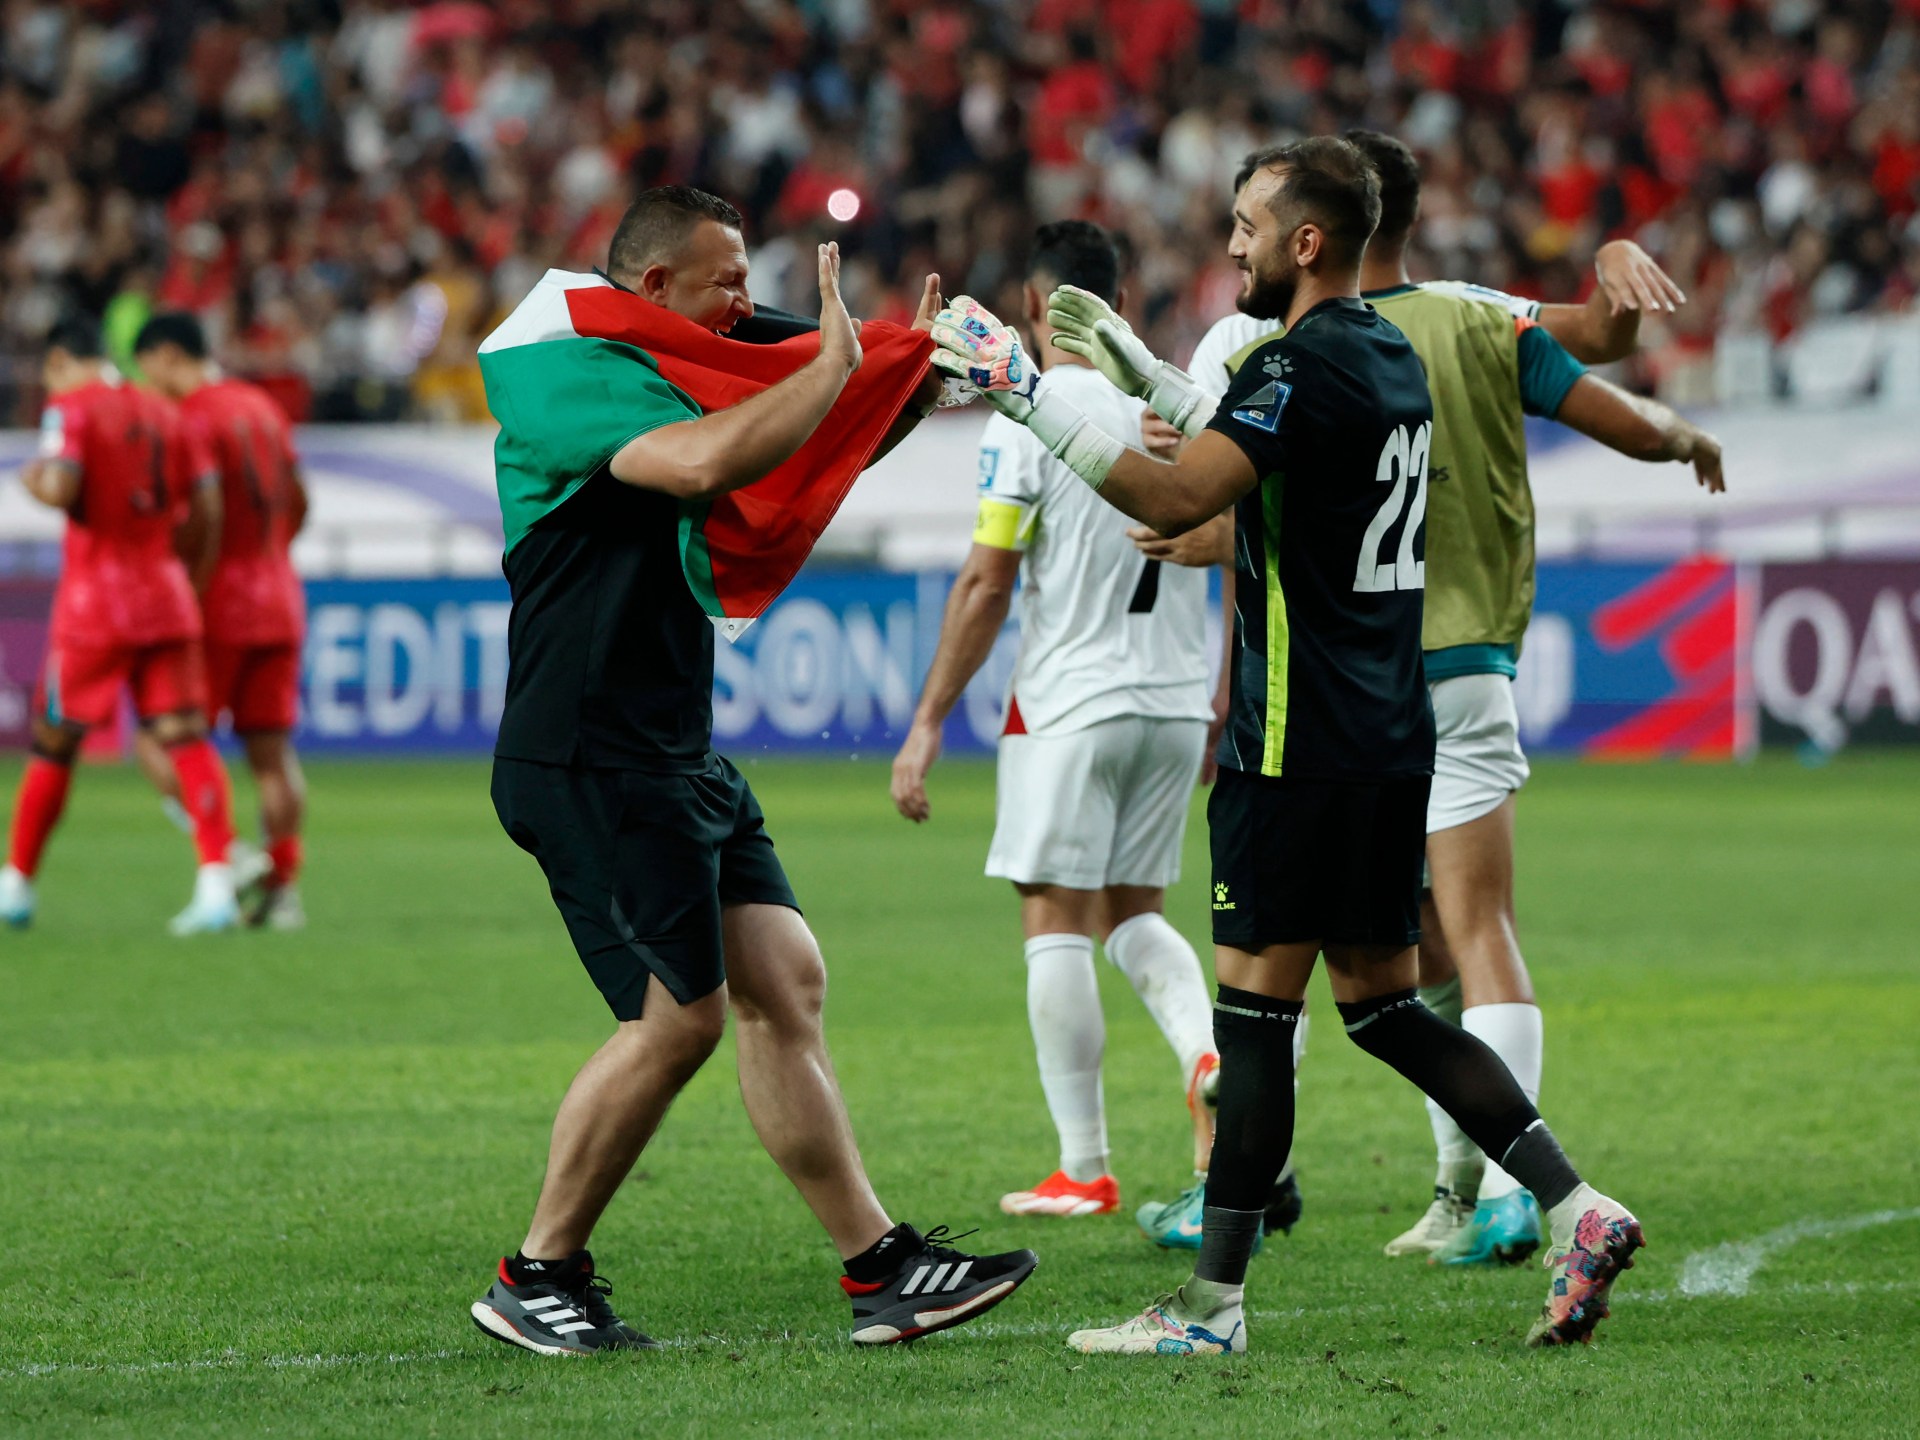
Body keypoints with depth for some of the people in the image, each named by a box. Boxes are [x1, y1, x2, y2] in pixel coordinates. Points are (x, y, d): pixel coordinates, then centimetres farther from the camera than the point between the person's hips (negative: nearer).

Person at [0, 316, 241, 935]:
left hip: (96, 602, -5)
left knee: (54, 739, 6)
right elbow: (205, 506, 10)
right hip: (165, 594, 5)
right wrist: (192, 577, 18)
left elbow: (60, 488, -21)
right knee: (183, 734, -2)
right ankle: (217, 879, -16)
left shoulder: (71, 407, -5)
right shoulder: (162, 412, 13)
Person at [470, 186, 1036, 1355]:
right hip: (592, 763, -10)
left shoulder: (644, 378, 18)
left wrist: (908, 384, 16)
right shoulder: (568, 376, -14)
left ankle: (881, 1266, 5)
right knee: (679, 1015, -10)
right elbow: (707, 463, -32)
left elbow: (797, 470, 31)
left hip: (678, 762, 10)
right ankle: (538, 1277, 2)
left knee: (785, 983, 4)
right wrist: (837, 362, -20)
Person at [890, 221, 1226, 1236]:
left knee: (1057, 923, 2)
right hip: (1178, 700, 5)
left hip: (1071, 699, -5)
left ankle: (1083, 1170, 4)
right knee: (1134, 912, 18)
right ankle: (1208, 1053, -11)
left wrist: (928, 723, -6)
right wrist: (1223, 715, 19)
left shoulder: (1028, 418, -10)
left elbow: (986, 587, -12)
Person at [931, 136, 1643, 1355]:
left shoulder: (1304, 364, -16)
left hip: (1302, 751, -9)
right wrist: (1146, 373, 30)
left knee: (1255, 1013, -4)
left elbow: (1175, 497, -24)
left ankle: (1214, 1304, -1)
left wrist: (1036, 401, -20)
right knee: (1383, 1004, 14)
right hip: (1393, 740, 9)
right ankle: (1579, 1209, 6)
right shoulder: (1393, 357, 13)